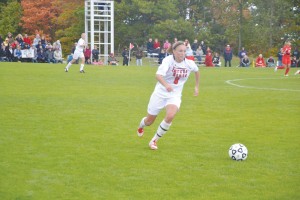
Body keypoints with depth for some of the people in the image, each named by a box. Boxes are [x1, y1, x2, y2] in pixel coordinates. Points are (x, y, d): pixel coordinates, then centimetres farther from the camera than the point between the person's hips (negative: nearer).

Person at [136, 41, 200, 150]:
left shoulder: (189, 63, -8)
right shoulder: (168, 60, -21)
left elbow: (196, 70, 18)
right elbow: (158, 75, -38)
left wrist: (197, 86, 18)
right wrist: (166, 85, -56)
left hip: (175, 95, 2)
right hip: (160, 93, -2)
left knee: (170, 116, -27)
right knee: (149, 121, 11)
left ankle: (154, 140, -7)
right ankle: (141, 126, 51)